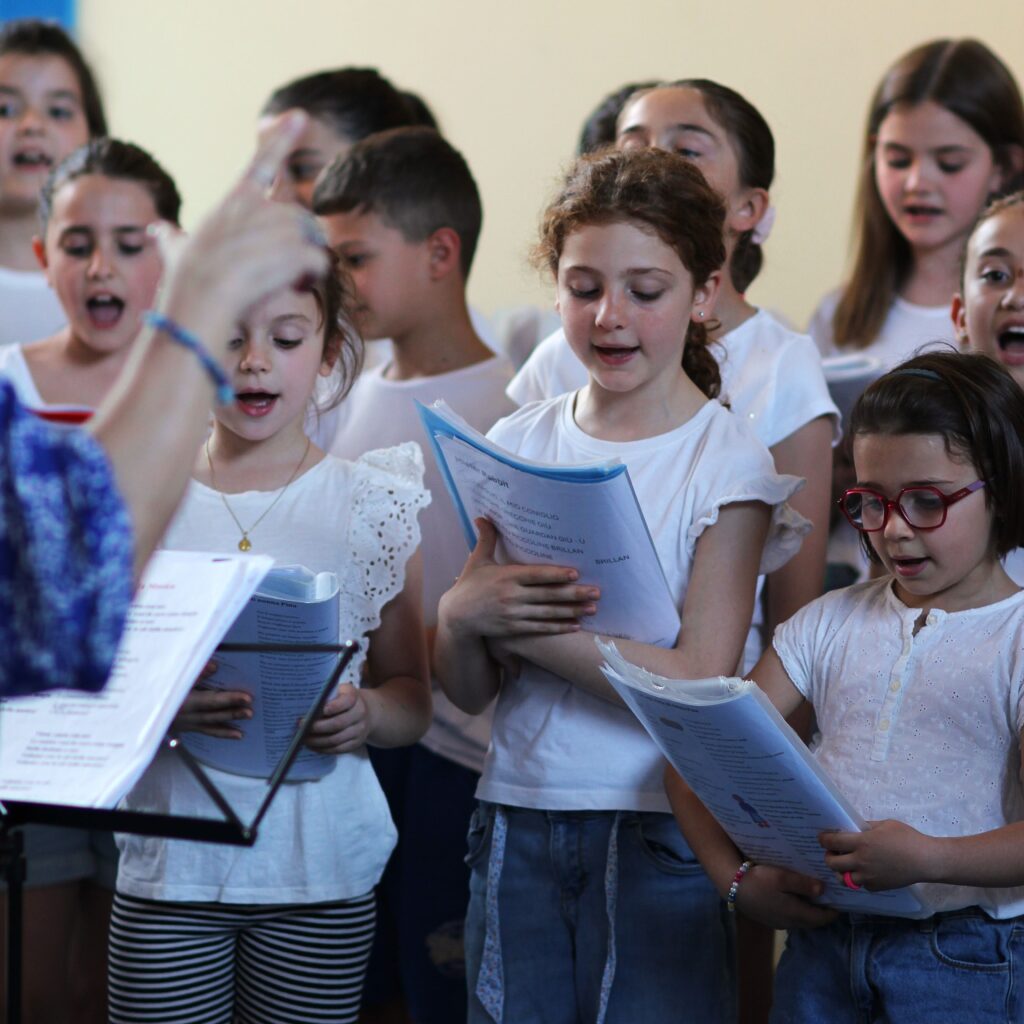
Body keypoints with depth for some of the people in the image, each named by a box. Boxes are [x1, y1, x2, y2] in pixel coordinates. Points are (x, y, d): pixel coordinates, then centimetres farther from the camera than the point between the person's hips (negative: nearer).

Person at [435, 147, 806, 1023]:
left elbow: (698, 686, -16)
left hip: (660, 830, -3)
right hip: (516, 818, 4)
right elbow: (470, 691, 6)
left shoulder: (727, 461, -5)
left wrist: (527, 628, -19)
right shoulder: (518, 444, 6)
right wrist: (463, 615, -15)